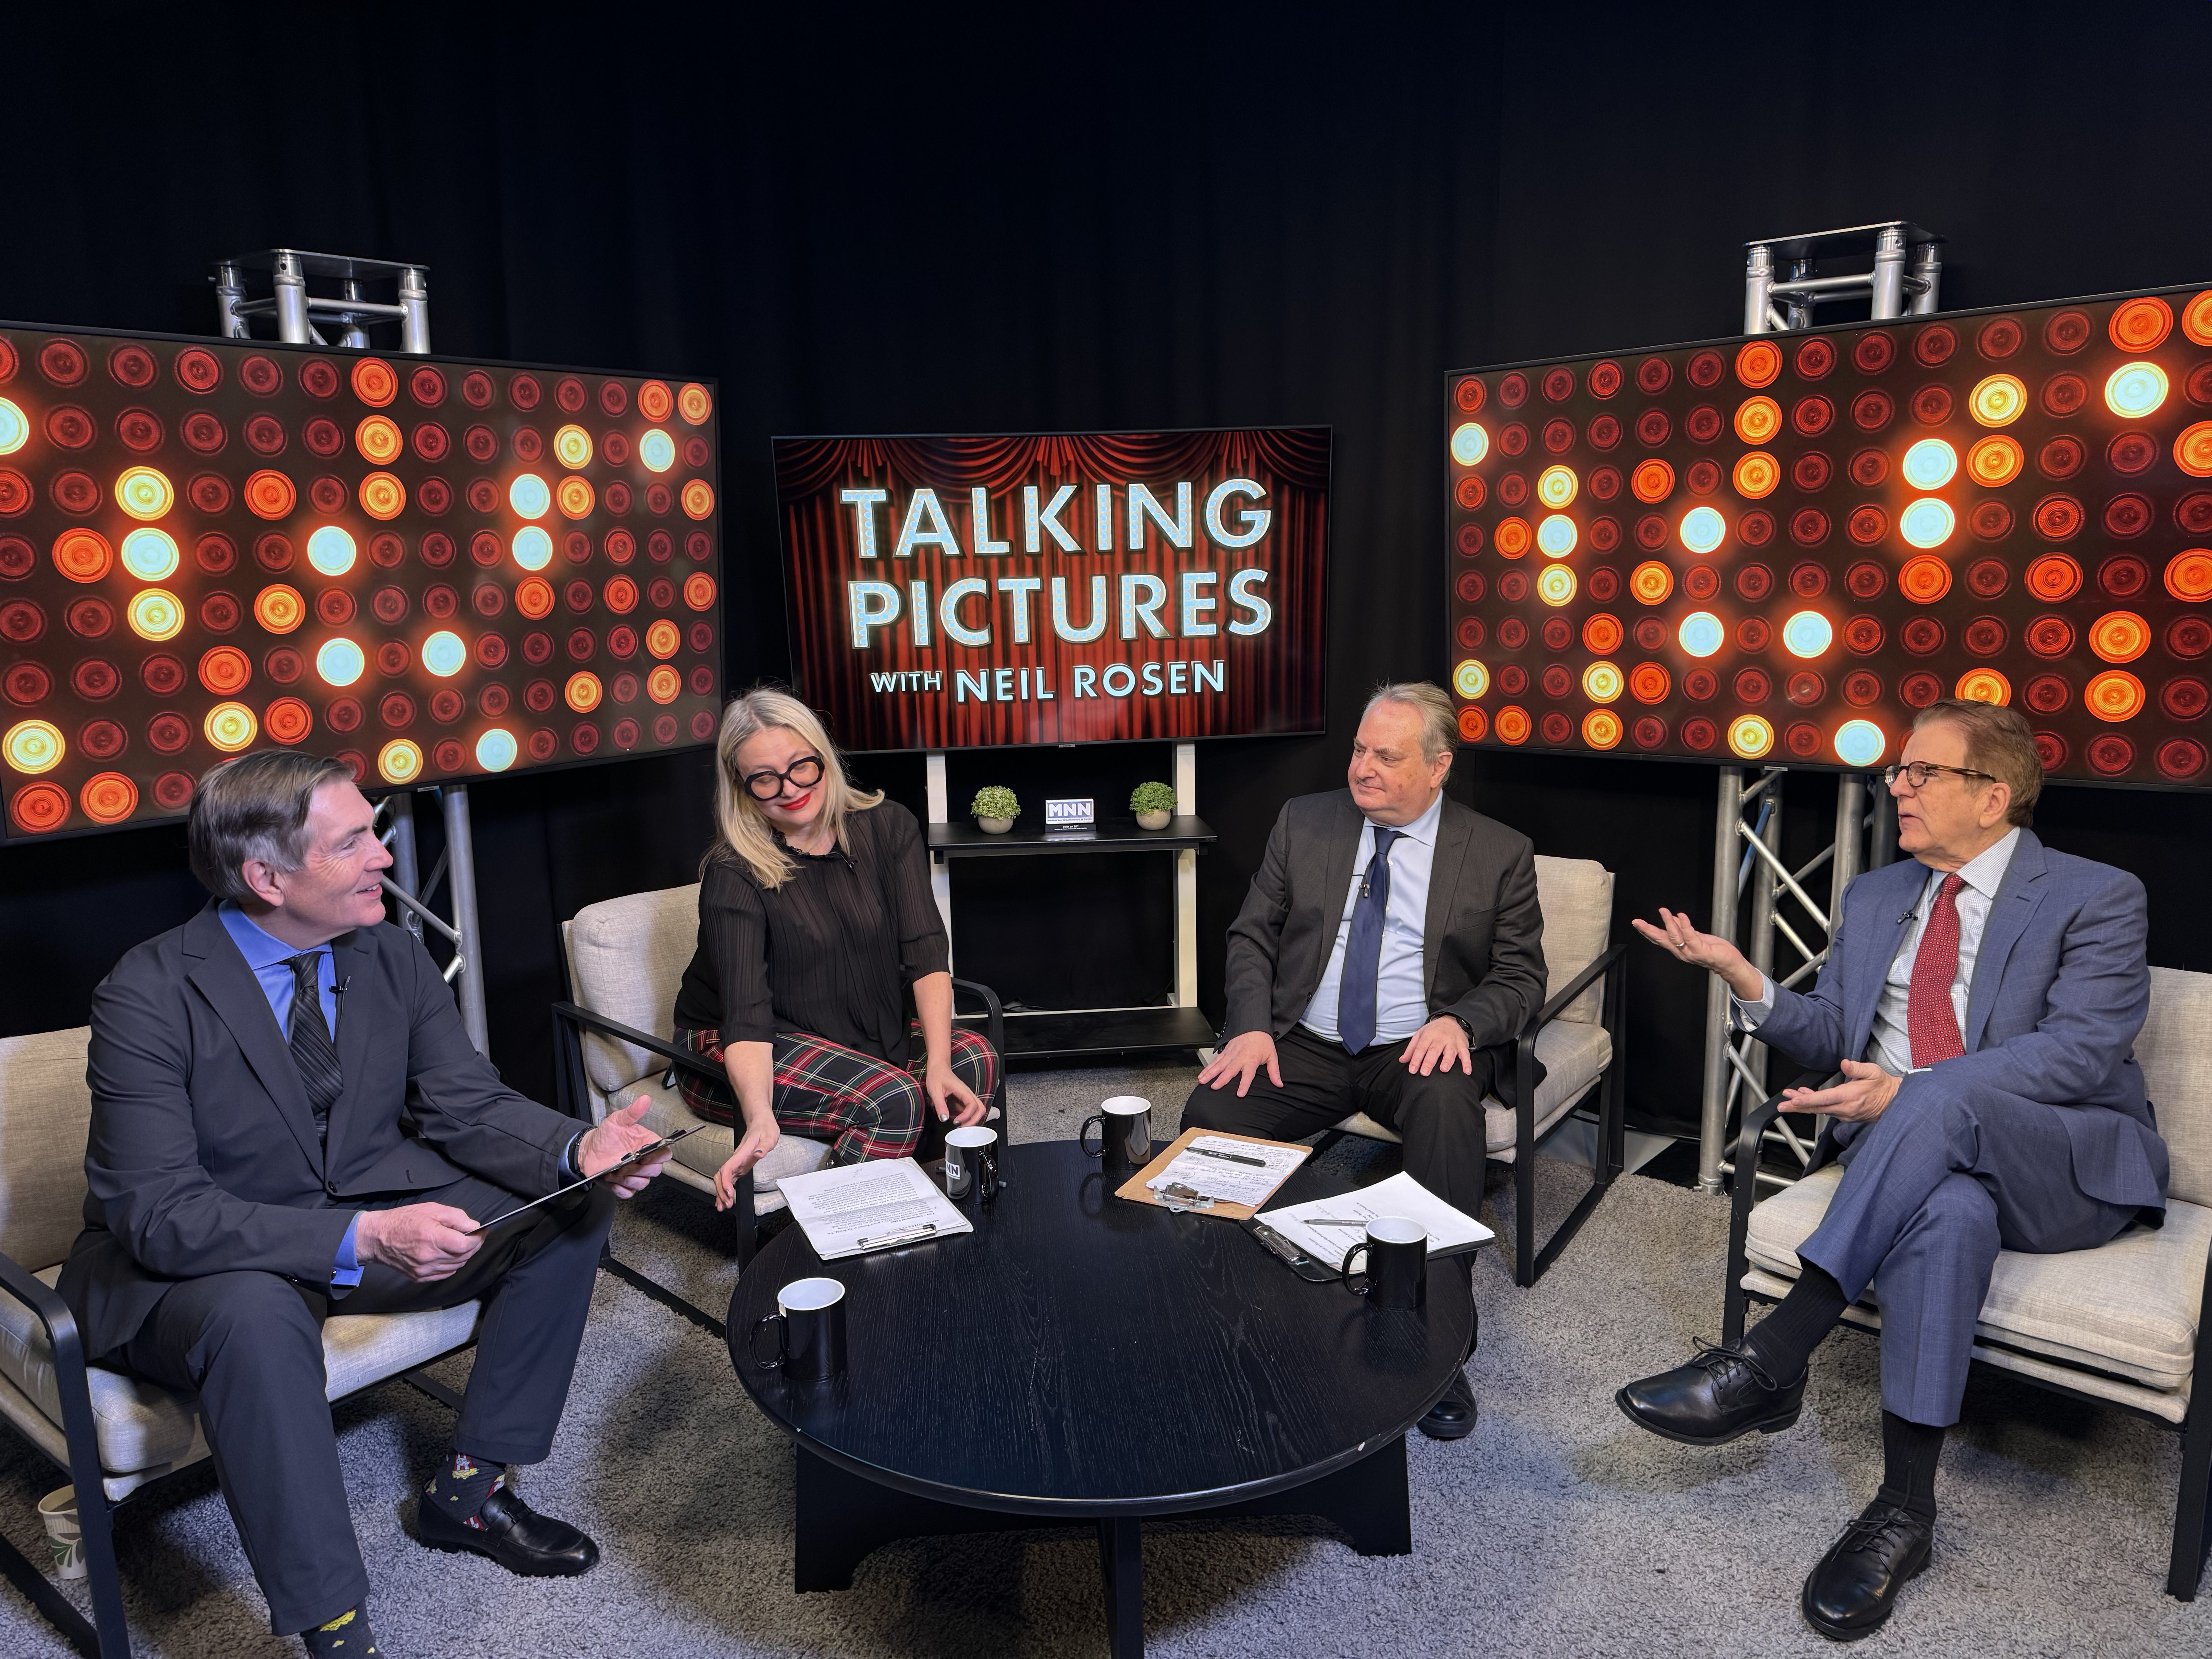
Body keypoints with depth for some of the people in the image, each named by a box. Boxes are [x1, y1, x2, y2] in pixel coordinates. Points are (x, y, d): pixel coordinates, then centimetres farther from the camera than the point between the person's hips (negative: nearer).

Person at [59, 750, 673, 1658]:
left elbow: (467, 1106, -3)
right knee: (257, 1315, -38)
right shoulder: (149, 998, -22)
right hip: (191, 1264, -5)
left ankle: (468, 1488, 3)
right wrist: (362, 1240, -39)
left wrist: (579, 1149, -24)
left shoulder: (392, 955, -6)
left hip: (374, 1212, 6)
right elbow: (161, 1216, -26)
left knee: (570, 1206, -10)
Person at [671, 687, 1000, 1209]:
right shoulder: (734, 874, -19)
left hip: (865, 1038, 5)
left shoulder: (887, 827, -6)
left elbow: (925, 949, -14)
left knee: (975, 1060, -21)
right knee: (891, 1101, -30)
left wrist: (938, 1065, -28)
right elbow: (746, 1013, -29)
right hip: (733, 1056, -4)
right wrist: (760, 1120, -47)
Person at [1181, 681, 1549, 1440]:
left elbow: (1521, 977, 3)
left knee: (1450, 1108, -36)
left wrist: (1460, 1021, -18)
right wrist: (1252, 1025, -9)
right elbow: (1251, 937, 9)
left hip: (1419, 1051, -2)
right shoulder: (1304, 821, 8)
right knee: (1207, 1115, -25)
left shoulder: (1499, 854, 3)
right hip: (1303, 1044, 2)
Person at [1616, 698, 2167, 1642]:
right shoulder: (1876, 898, 15)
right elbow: (1831, 1037, 11)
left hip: (2065, 1167, -3)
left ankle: (1769, 1361, -38)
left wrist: (1909, 1092, -28)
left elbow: (2082, 1048, -16)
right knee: (1950, 1216, -36)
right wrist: (1744, 978, -10)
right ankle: (1905, 1507, -31)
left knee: (1941, 1103, -38)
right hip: (1923, 1165, 3)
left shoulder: (2096, 899, -1)